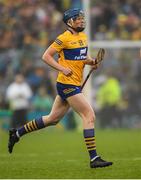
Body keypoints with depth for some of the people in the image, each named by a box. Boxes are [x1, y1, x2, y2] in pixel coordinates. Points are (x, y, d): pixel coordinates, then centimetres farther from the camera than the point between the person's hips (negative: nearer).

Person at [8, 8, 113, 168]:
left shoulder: (83, 36, 13)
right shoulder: (64, 38, -12)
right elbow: (46, 56, -11)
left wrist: (91, 61, 5)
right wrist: (62, 69, -19)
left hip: (74, 85, 9)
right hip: (67, 84, -9)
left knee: (52, 119, 16)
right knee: (89, 116, -13)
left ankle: (17, 133, 29)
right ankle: (94, 158, -12)